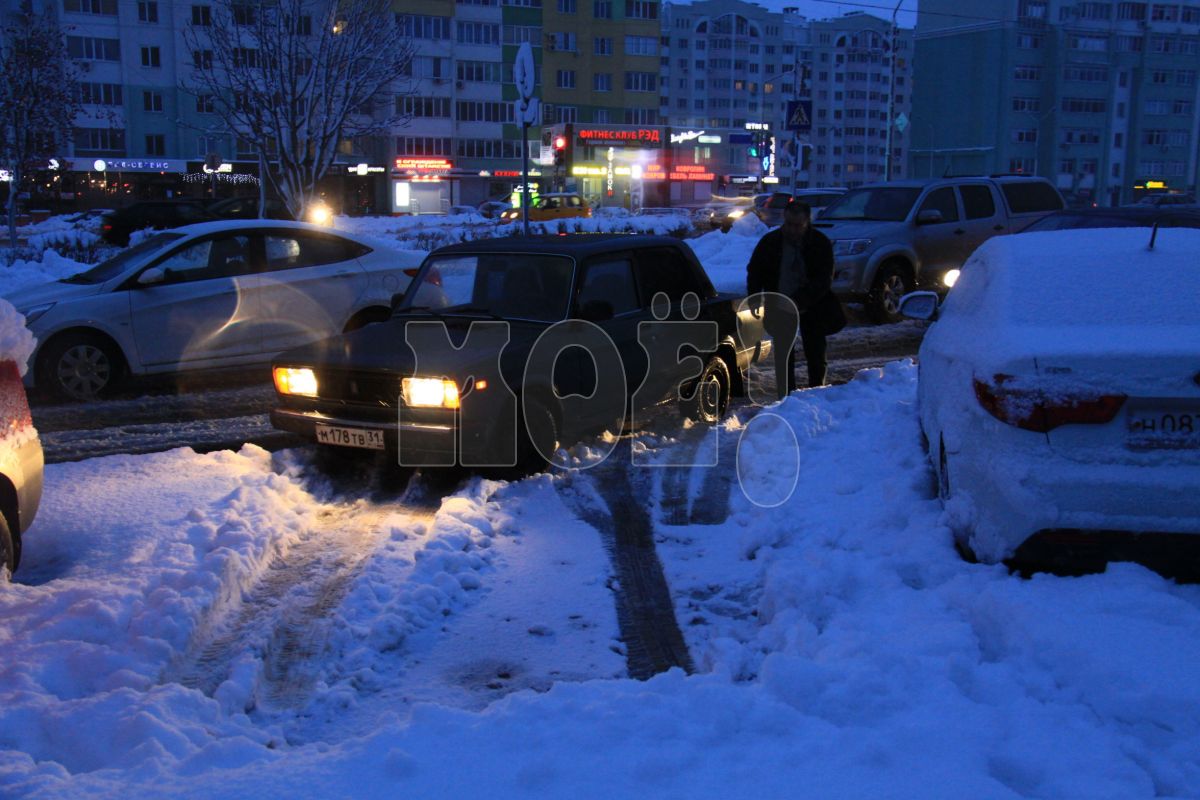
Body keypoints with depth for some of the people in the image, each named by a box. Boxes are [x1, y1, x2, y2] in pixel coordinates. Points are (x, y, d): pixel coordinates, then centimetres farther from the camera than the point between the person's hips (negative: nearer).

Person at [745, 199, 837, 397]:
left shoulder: (821, 243, -11)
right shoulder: (770, 241, -7)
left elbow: (823, 281, -17)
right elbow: (754, 273, 2)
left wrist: (798, 302, -29)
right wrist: (755, 303, -11)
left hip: (811, 308, -1)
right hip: (779, 308, 1)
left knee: (816, 357, 6)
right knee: (783, 357, 3)